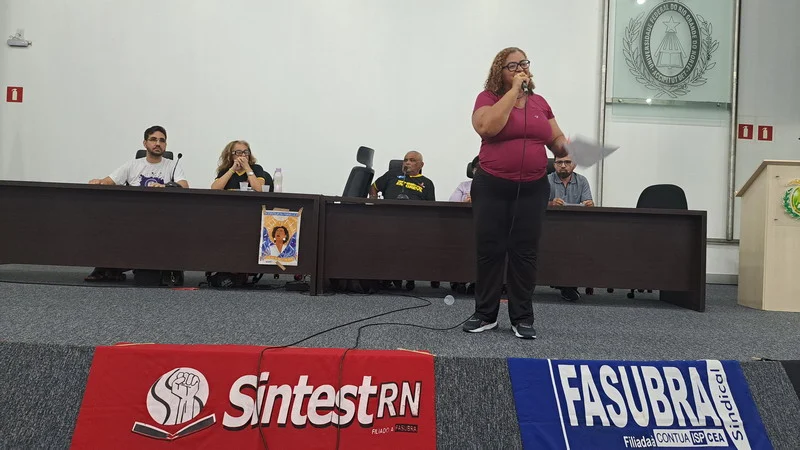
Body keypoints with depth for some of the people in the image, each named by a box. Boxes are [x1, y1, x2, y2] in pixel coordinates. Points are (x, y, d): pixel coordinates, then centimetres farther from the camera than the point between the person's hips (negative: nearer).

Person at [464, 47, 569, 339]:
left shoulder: (540, 102, 12)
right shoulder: (488, 97, 0)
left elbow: (557, 141, 16)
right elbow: (487, 127, -21)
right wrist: (514, 91, -15)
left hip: (533, 189, 3)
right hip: (492, 187, -3)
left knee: (525, 253, 4)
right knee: (490, 251, 2)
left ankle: (522, 318, 13)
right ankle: (485, 315, 15)